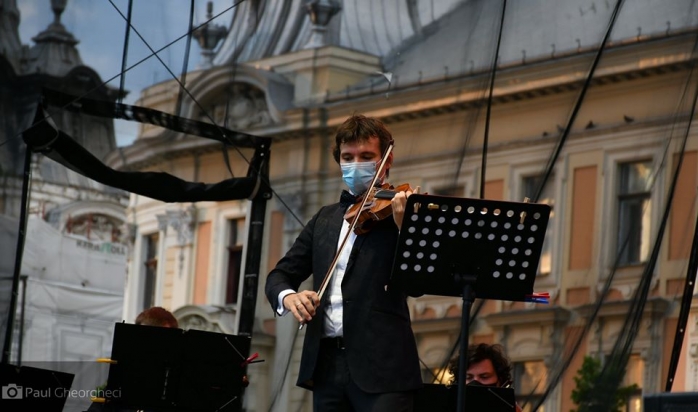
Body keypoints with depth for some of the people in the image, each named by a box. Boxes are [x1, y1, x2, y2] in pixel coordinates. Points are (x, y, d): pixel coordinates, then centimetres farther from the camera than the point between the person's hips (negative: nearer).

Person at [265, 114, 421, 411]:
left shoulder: (402, 211, 2)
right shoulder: (325, 220, 19)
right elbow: (279, 275, 17)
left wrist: (404, 226, -27)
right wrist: (288, 296, -7)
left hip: (381, 363, -5)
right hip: (327, 362, 6)